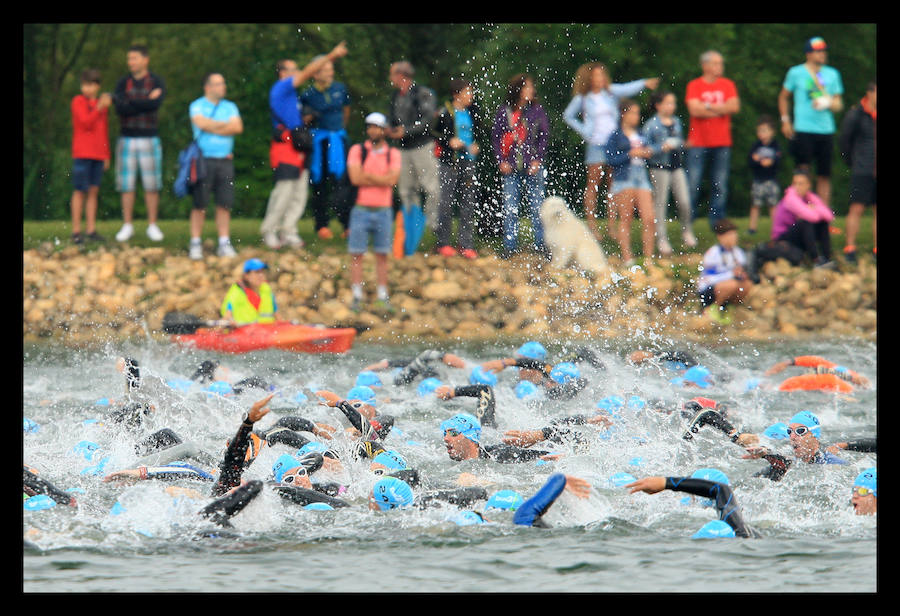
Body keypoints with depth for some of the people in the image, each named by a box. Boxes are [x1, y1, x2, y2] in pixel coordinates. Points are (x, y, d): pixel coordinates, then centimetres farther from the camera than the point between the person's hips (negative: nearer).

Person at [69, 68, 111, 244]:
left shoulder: (102, 103, 14)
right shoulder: (78, 101, -3)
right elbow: (86, 122, -16)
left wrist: (107, 156, 19)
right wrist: (100, 107, -23)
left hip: (98, 155, 5)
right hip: (82, 154, -5)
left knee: (93, 191, 6)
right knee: (80, 191, -4)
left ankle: (91, 230, 10)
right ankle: (76, 231, -1)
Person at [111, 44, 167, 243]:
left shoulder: (157, 82, -1)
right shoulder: (123, 83, 4)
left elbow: (155, 104, -20)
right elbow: (121, 109, -12)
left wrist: (120, 101, -15)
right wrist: (146, 101, -17)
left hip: (149, 139, -1)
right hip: (127, 140, 1)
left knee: (151, 185, 0)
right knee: (127, 185, 1)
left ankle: (152, 226, 8)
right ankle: (127, 226, 7)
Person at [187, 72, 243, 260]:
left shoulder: (230, 107, 15)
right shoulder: (197, 106, 4)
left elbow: (238, 127, 0)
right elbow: (202, 123, -14)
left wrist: (213, 127, -6)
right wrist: (225, 125, -3)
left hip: (225, 160, 3)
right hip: (204, 159, -3)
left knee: (224, 204, 1)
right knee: (199, 204, -4)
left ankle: (224, 243, 7)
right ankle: (195, 244, 1)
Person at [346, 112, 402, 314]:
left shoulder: (394, 154, 6)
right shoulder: (357, 151, 4)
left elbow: (392, 179, -10)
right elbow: (355, 178, -9)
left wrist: (367, 175, -10)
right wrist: (380, 180, -8)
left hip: (383, 211, 1)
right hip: (361, 209, -1)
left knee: (382, 255, 4)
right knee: (356, 254, -3)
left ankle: (383, 297, 8)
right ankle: (357, 297, 1)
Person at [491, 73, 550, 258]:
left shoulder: (536, 110, 3)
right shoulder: (503, 112, 4)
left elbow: (544, 137, 4)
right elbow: (495, 137, 7)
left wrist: (537, 160, -5)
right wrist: (501, 161, -3)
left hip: (532, 167, -1)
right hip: (511, 167, 1)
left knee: (537, 207, 2)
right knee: (510, 208, 2)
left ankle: (540, 243, 11)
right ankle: (509, 245, 9)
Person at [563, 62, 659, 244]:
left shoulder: (611, 92, 4)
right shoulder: (583, 99, 1)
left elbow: (627, 89, -13)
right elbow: (568, 116, 12)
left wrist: (645, 84, -32)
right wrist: (583, 131, 1)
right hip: (595, 145, -2)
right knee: (593, 184, -1)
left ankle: (612, 222, 10)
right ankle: (591, 223, 2)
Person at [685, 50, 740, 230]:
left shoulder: (727, 85, 9)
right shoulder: (694, 86, 2)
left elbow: (734, 106, -5)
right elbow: (694, 109, -12)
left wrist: (708, 106, -9)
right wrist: (721, 110, -8)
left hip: (722, 143, 2)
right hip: (698, 143, -2)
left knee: (720, 186, 1)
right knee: (693, 184, -4)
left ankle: (717, 222, 7)